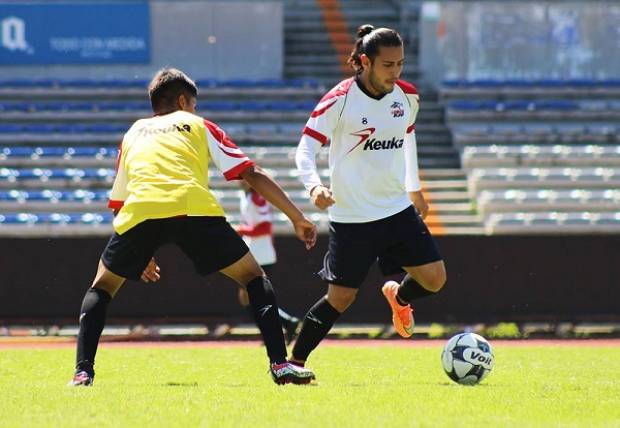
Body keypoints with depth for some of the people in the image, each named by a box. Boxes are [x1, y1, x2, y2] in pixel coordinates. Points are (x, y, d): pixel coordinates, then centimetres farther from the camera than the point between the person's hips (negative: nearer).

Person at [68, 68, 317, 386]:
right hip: (195, 209, -2)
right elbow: (252, 175, 21)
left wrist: (141, 256, 47)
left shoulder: (133, 134, 35)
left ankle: (83, 372, 7)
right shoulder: (199, 126, 28)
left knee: (103, 286, 24)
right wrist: (298, 219, 24)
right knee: (253, 277, 15)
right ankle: (280, 365, 1)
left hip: (140, 212, 2)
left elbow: (118, 203, 36)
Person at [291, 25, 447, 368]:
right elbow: (305, 148, -16)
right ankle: (294, 363, 12)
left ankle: (398, 296, 31)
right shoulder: (340, 100, -16)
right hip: (351, 217, -5)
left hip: (398, 209, 5)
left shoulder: (407, 96, 1)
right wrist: (314, 186, -34)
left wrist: (414, 187, 27)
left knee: (434, 279, -4)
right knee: (340, 299, -4)